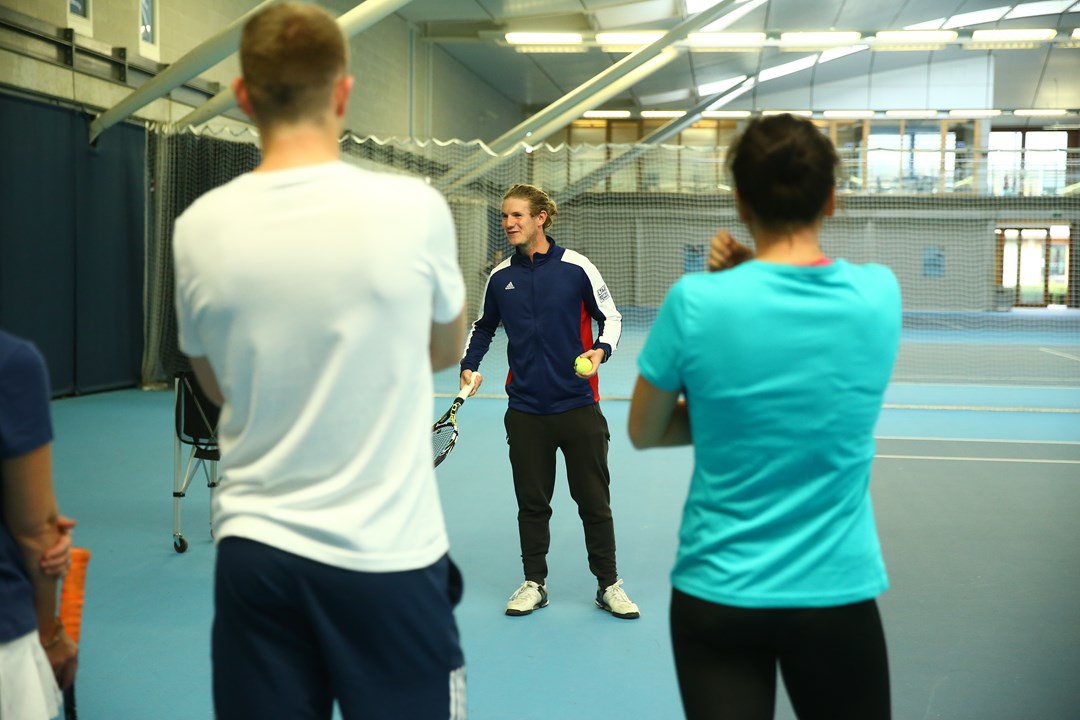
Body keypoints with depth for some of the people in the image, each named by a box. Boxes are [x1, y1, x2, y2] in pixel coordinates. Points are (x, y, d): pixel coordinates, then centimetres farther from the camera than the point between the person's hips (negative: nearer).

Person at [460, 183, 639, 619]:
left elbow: (610, 317, 2)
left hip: (578, 407, -3)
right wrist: (469, 365, 5)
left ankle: (608, 585, 18)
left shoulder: (576, 267, -7)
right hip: (525, 411, 3)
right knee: (532, 502, 10)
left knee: (594, 501, 5)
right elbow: (484, 326, 20)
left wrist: (600, 350, -17)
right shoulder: (500, 277, 4)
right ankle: (534, 583, 24)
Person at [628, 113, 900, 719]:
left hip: (715, 594, -2)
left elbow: (643, 434, -1)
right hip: (838, 591, 2)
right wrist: (747, 272, -1)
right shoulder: (880, 294, -8)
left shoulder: (695, 302, -14)